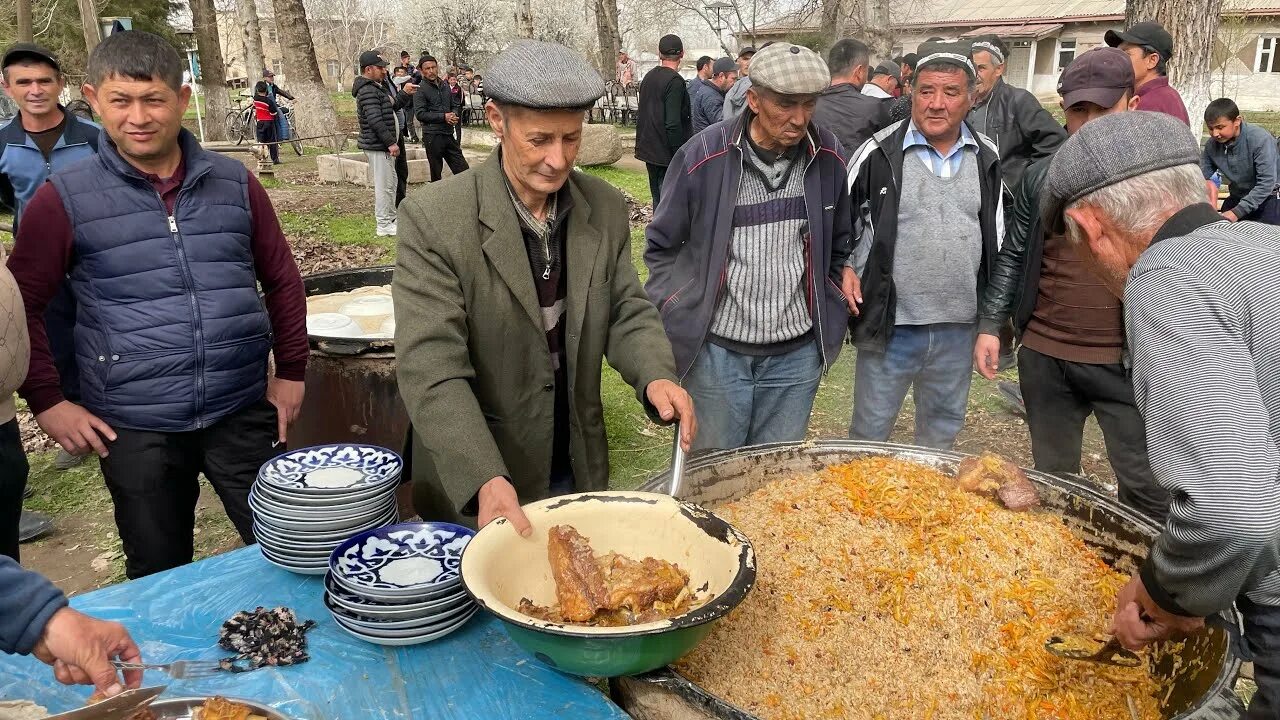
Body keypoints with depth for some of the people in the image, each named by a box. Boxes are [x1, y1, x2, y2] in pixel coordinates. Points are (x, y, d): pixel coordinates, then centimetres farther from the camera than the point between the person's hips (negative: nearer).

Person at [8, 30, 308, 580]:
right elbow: (22, 304, 3)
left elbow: (281, 279, 11)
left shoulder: (234, 183, 3)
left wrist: (291, 371, 9)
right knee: (162, 580, 15)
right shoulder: (64, 199, -2)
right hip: (134, 429, -1)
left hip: (243, 413, 1)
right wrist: (45, 400, -1)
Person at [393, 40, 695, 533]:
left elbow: (626, 311, 4)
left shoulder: (606, 208, -4)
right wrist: (486, 480, -33)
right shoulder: (435, 218, -18)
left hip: (579, 471, 5)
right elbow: (431, 368, -22)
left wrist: (656, 377, -18)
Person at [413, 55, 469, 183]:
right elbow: (420, 114, -13)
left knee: (464, 171, 3)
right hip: (432, 135, -6)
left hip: (448, 134, 6)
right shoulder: (420, 89, -5)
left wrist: (454, 117, 2)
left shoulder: (445, 87, 14)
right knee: (436, 174, 4)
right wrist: (443, 117, -16)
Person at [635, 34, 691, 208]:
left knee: (658, 202, 17)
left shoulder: (648, 77, 12)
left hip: (649, 152, 9)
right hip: (666, 154, -9)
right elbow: (673, 123, -22)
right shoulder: (675, 81, -15)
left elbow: (640, 115, 19)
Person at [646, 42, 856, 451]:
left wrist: (842, 275, 3)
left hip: (797, 352, 3)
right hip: (716, 350, -2)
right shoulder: (703, 157, -11)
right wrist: (674, 316, -5)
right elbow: (661, 247, 1)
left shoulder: (827, 157, -1)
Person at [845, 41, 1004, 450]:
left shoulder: (988, 159, 4)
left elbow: (998, 239, 13)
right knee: (869, 433, 8)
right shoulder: (879, 153, -8)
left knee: (942, 432, 20)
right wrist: (849, 284, -3)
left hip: (959, 329, 4)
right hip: (891, 325, -3)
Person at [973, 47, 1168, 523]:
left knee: (1147, 486, 1)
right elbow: (1013, 256, 11)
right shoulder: (1041, 177, 4)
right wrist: (990, 326, 7)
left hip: (1127, 362, -3)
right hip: (1044, 357, 3)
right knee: (1052, 479, 17)